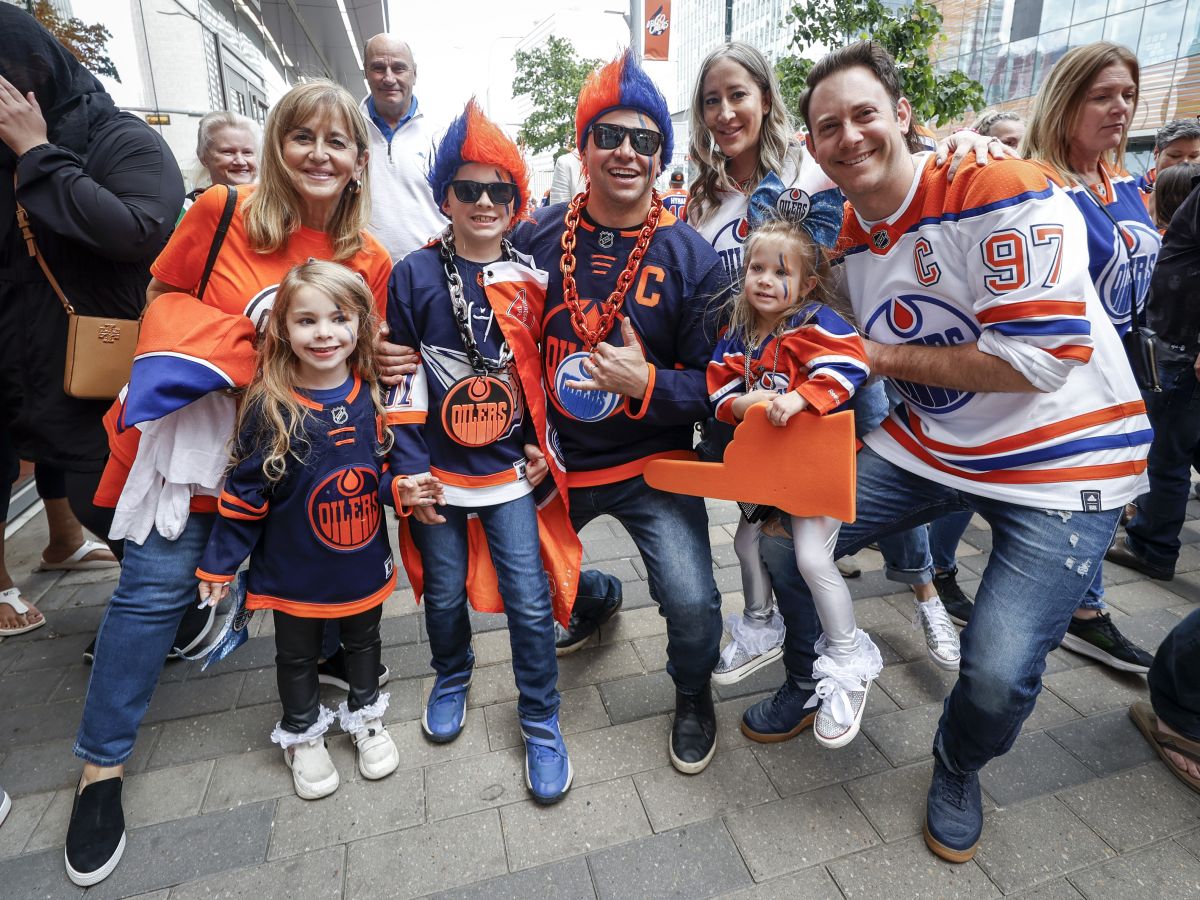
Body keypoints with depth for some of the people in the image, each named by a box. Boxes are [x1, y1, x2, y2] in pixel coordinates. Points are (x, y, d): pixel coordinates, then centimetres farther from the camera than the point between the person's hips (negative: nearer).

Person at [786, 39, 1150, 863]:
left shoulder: (1000, 190, -19)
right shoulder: (849, 237, 3)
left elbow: (1038, 358, -25)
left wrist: (887, 357, -16)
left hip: (1061, 462, -5)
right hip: (925, 446, 6)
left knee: (998, 672, -15)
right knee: (784, 540, 0)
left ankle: (959, 770, 24)